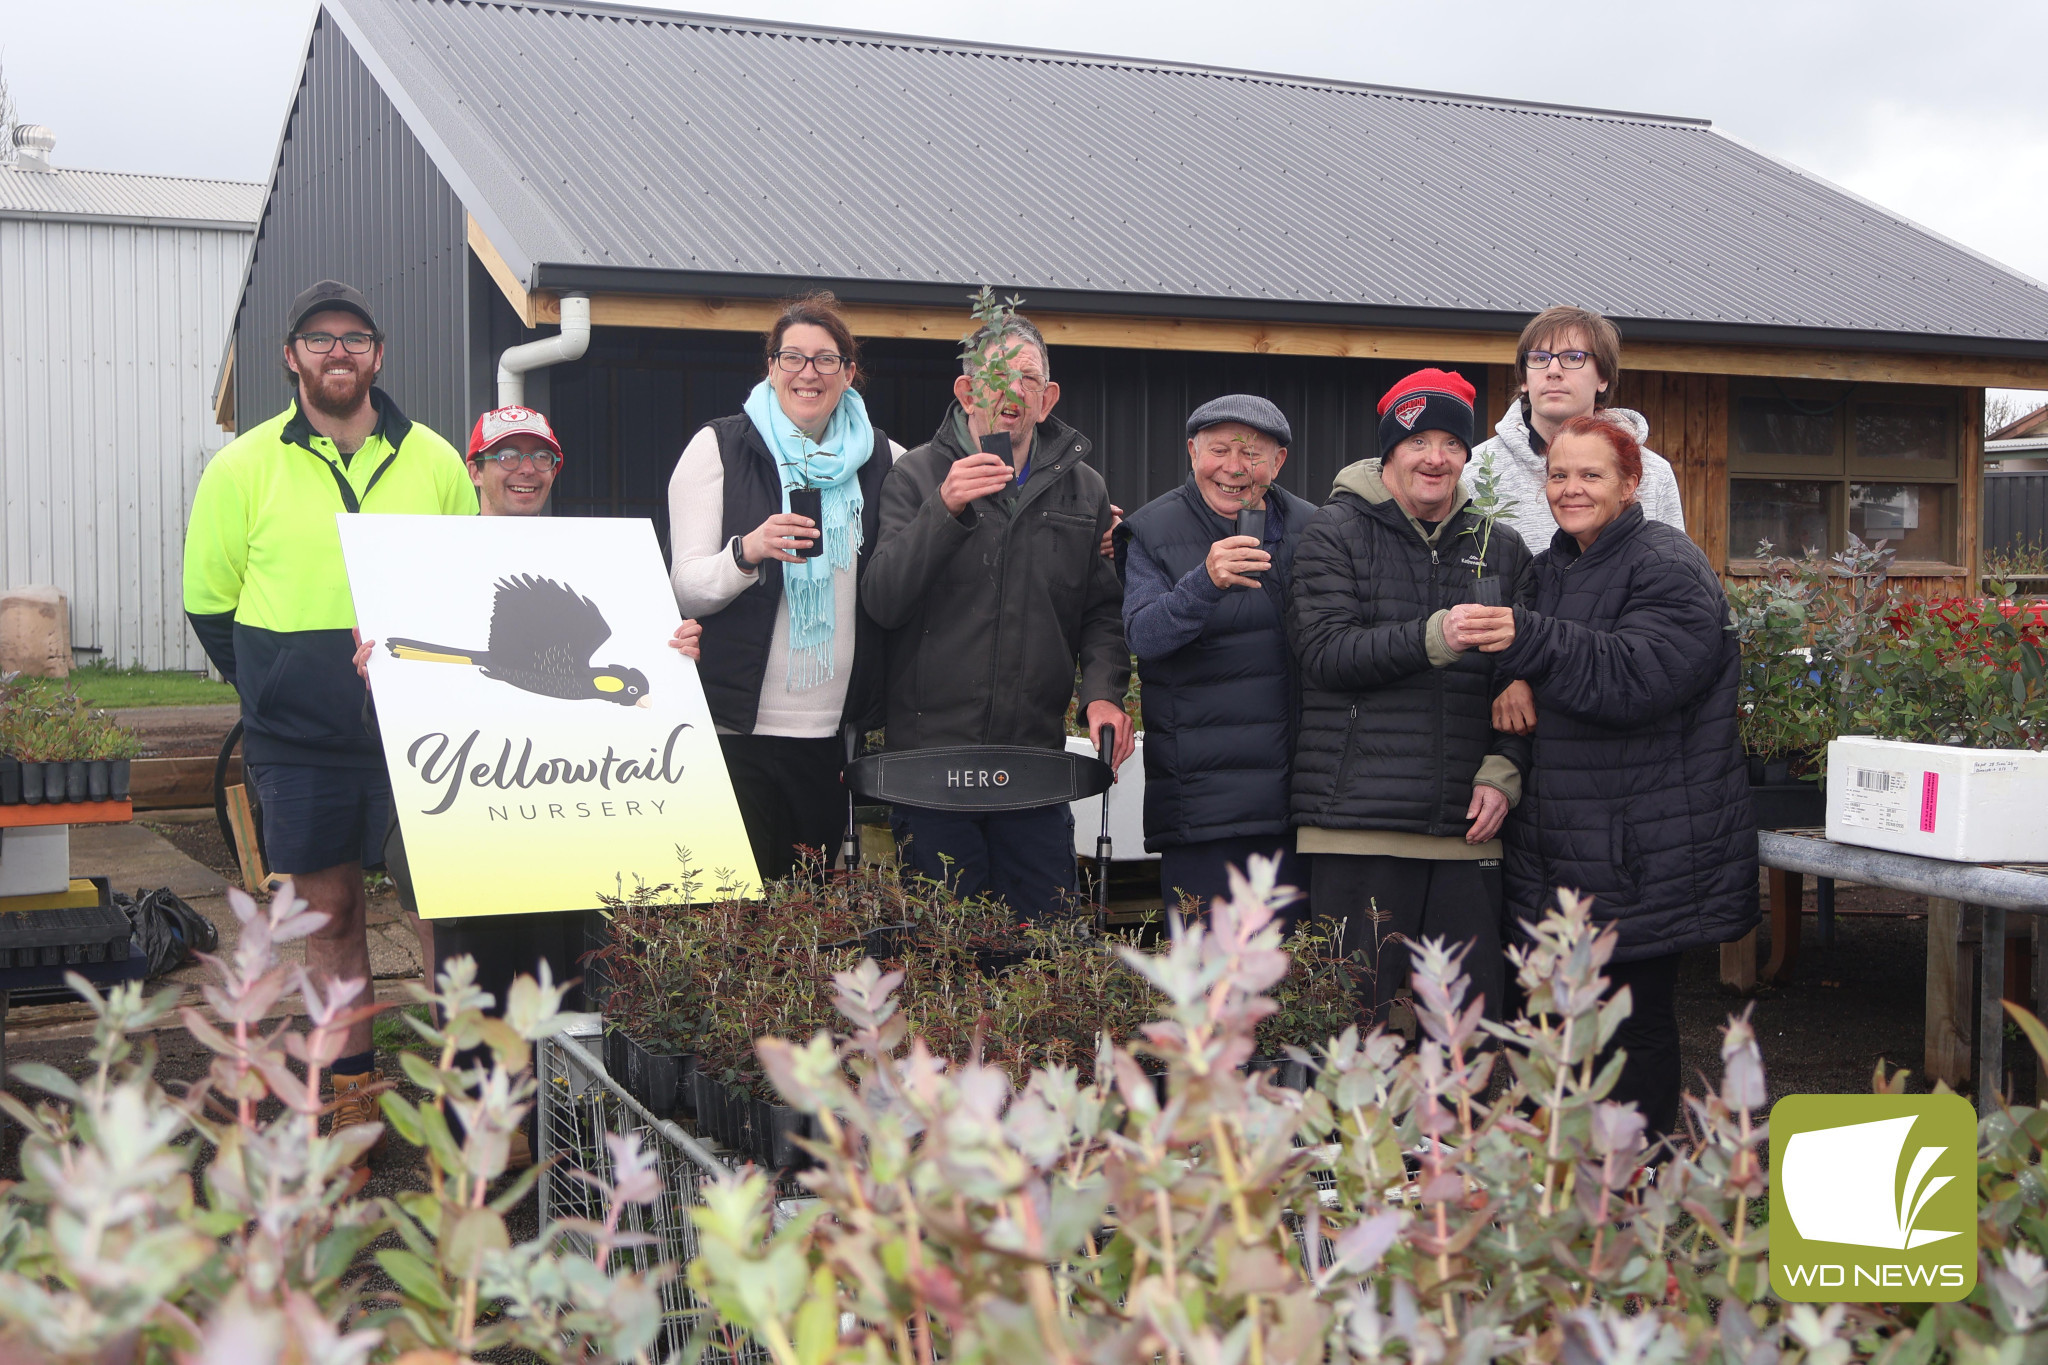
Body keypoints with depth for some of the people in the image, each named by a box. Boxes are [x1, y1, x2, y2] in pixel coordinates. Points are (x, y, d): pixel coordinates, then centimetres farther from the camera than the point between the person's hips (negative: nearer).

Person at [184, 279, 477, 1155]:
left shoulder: (434, 460, 5)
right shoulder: (243, 468, 2)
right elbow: (209, 604, 10)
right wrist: (277, 694, 8)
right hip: (297, 740, 0)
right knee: (329, 909, 7)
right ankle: (353, 1085, 19)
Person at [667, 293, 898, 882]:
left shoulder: (884, 459, 9)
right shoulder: (720, 447, 1)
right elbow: (686, 590, -4)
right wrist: (748, 552, -23)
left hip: (832, 733, 3)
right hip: (739, 727, -3)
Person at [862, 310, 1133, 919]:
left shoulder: (1082, 488, 13)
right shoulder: (917, 475, 4)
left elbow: (1102, 611, 15)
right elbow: (881, 600, -7)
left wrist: (1103, 692, -4)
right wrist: (946, 510, -18)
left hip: (1036, 755, 3)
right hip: (932, 749, -2)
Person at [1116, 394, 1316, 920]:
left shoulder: (1309, 529, 10)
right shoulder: (1154, 532, 0)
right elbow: (1142, 636, -14)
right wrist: (1204, 583, -31)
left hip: (1296, 794, 4)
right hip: (1202, 793, -3)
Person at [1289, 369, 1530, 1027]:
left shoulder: (1500, 547, 16)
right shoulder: (1336, 532, 4)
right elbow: (1325, 652, -8)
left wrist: (1503, 771, 1)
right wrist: (1431, 639, -21)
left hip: (1465, 826, 4)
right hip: (1357, 818, -3)